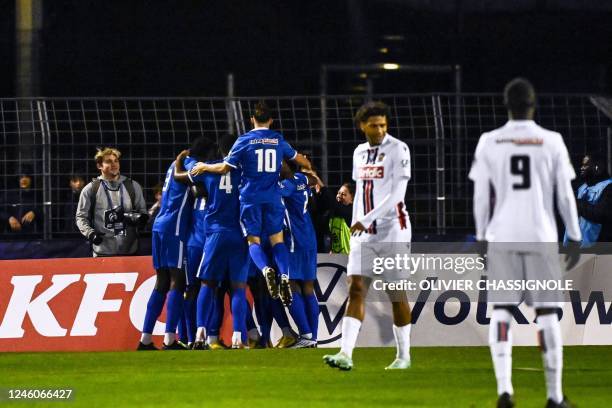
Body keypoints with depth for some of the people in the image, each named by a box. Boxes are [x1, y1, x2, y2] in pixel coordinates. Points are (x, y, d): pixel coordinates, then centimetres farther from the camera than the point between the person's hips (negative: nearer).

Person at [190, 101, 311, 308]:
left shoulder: (244, 140, -2)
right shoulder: (278, 140, 8)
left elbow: (224, 168, -4)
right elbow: (298, 158, 26)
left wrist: (204, 167, 14)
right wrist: (309, 167, 48)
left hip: (251, 197, -2)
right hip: (273, 197, 2)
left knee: (253, 239, 3)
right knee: (277, 238, 8)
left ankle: (266, 269, -25)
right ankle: (285, 276, -13)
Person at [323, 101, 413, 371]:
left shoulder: (397, 149, -8)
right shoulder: (360, 153, 12)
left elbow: (396, 194, -16)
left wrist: (365, 220, -21)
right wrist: (355, 230, 18)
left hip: (393, 232, -5)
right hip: (364, 236, 5)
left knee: (397, 295, 2)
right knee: (356, 290, -7)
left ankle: (403, 355, 14)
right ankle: (346, 354, -15)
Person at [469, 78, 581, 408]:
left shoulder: (489, 143, 1)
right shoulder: (552, 142, -1)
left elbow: (481, 197, 3)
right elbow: (565, 197, 2)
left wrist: (481, 238, 12)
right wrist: (575, 239, 10)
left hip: (502, 237, 1)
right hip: (541, 237, -1)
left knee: (501, 311, 4)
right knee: (547, 313, 5)